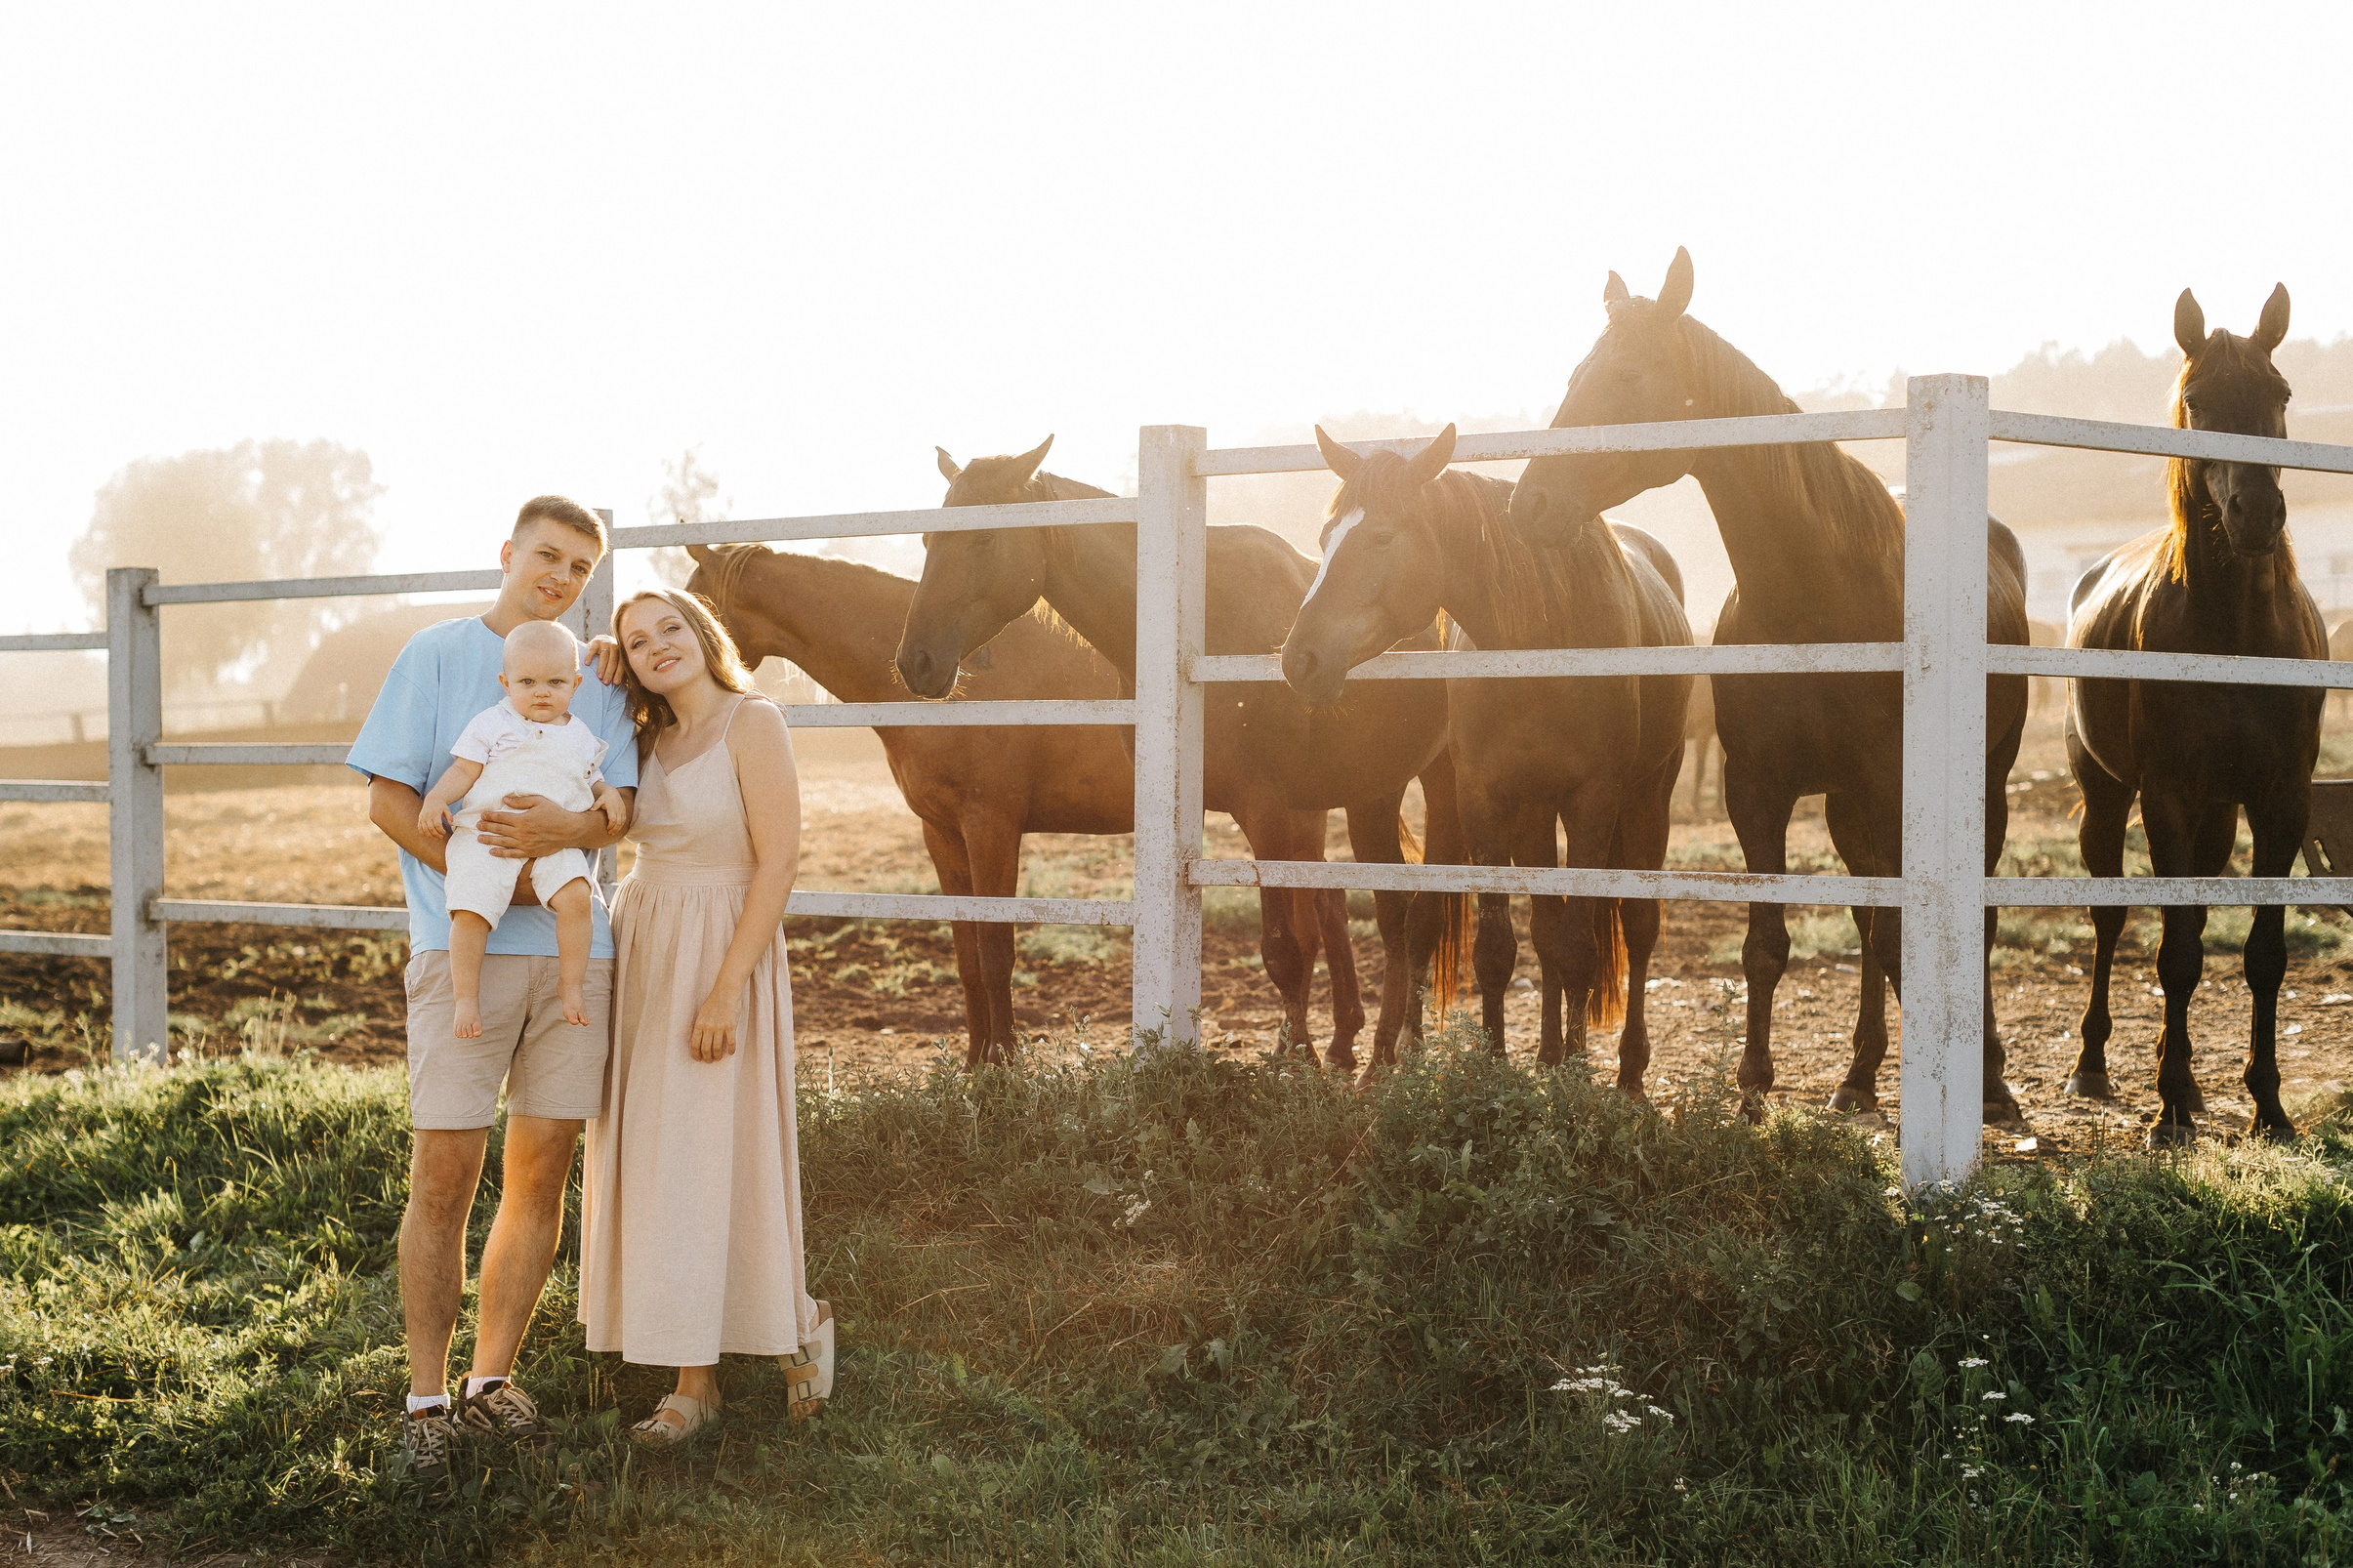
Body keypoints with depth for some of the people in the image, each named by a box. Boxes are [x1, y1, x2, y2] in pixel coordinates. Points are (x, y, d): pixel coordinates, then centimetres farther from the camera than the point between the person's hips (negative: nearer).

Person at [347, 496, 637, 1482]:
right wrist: (490, 878, -11)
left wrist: (563, 829, -18)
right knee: (444, 1173, -6)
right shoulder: (438, 655, 4)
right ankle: (426, 1401, 3)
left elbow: (622, 809, 5)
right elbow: (388, 799, -1)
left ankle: (492, 1380, 16)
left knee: (542, 1168, 5)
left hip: (574, 946, 4)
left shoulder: (596, 679, 14)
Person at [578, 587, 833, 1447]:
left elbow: (779, 859, -15)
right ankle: (695, 1381, 12)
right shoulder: (649, 738, 11)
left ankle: (798, 1318, 19)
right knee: (652, 1159, 6)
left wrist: (726, 989, -20)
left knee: (709, 1158, -5)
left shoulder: (751, 722, -11)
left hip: (720, 953, -7)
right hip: (640, 947, 7)